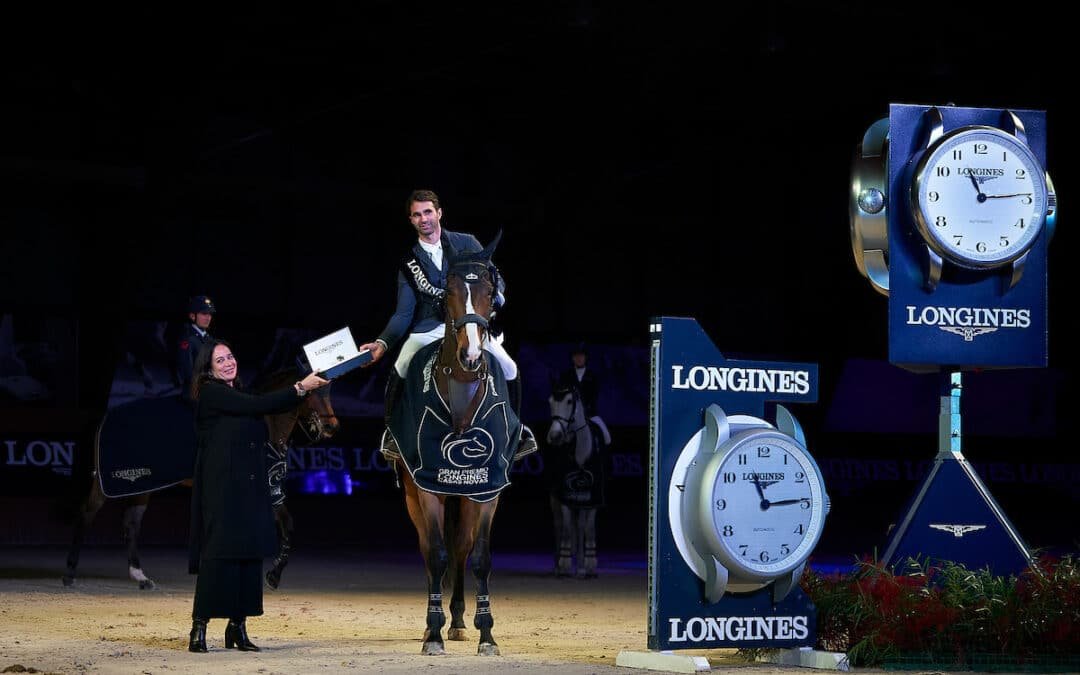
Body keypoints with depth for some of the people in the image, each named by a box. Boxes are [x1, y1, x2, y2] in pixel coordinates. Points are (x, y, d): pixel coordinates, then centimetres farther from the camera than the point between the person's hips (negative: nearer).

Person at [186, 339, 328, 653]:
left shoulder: (237, 394, 19)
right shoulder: (211, 394, -5)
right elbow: (258, 406, -14)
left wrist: (303, 389, 5)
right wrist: (300, 389, -12)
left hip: (250, 489, 8)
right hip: (222, 489, -8)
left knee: (250, 554, 5)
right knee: (219, 554, -11)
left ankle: (238, 627, 9)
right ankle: (199, 627, -8)